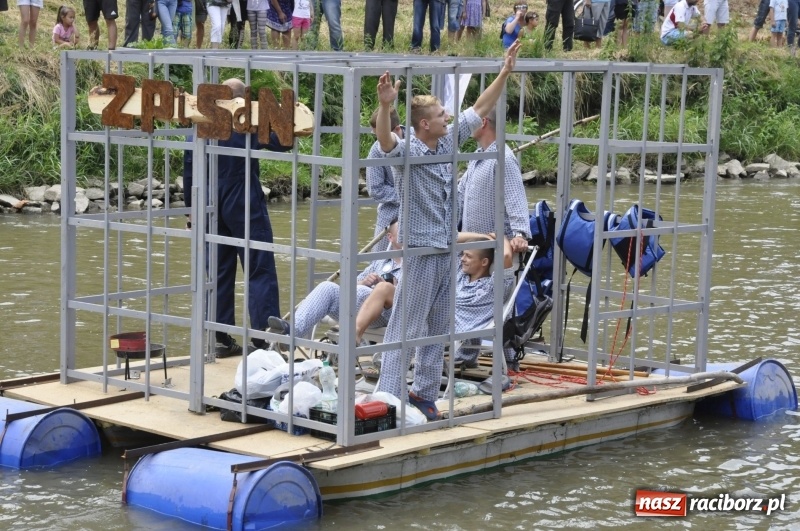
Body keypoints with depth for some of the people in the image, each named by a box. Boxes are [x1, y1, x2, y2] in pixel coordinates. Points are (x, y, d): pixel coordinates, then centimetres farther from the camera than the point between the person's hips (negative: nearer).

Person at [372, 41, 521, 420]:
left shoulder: (449, 141, 6)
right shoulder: (406, 150, -14)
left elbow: (480, 109, 14)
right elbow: (384, 139, -37)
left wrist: (504, 73, 11)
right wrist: (385, 105, -54)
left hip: (448, 250, 8)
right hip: (420, 250, -8)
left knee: (439, 328, 14)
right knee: (405, 328, -6)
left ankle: (425, 394, 24)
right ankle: (388, 399, -3)